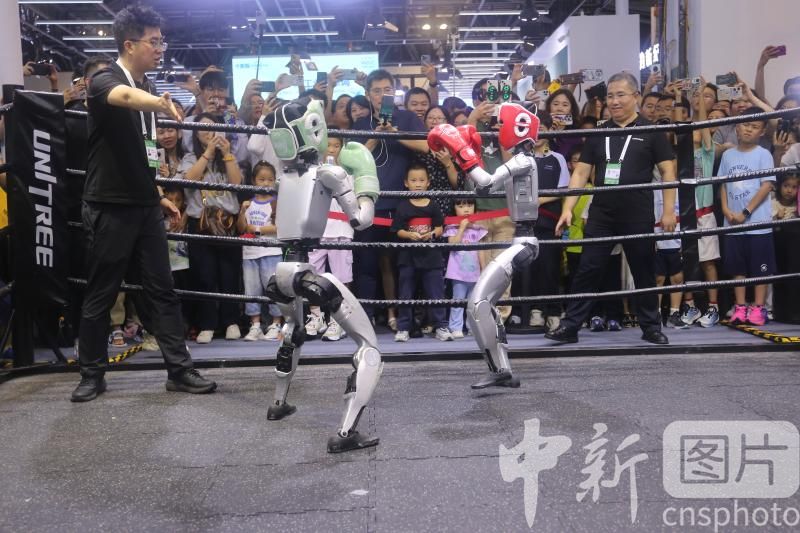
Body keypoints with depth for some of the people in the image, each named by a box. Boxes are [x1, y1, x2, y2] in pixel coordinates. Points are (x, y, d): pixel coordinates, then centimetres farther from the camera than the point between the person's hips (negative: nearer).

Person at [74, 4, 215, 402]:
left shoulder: (146, 87, 13)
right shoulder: (104, 80, -9)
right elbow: (125, 97, -37)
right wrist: (161, 103, -57)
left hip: (145, 207, 7)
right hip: (109, 208, -6)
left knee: (162, 291, 5)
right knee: (99, 294, 4)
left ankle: (180, 370, 11)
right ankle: (92, 374, 19)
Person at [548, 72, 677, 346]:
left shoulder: (651, 131, 2)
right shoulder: (598, 134, 10)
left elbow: (667, 171, 1)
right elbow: (581, 172, 7)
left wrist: (669, 210, -6)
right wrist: (567, 208, -2)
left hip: (638, 216, -2)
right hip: (601, 215, 2)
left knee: (643, 272, 9)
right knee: (587, 271, 1)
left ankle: (651, 327, 22)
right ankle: (570, 326, 6)